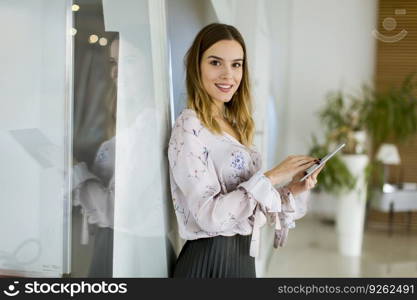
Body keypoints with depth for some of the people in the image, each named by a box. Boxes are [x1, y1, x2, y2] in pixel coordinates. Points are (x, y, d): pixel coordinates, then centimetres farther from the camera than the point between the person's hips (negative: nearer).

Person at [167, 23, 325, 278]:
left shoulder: (234, 124, 8)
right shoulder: (189, 127, -16)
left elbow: (248, 200, 10)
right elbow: (209, 215, -22)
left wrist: (292, 190, -4)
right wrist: (271, 177, -19)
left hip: (242, 255, 8)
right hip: (209, 260, -7)